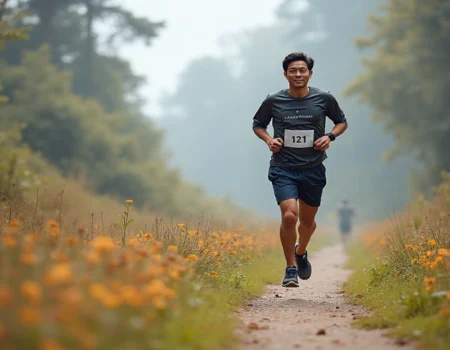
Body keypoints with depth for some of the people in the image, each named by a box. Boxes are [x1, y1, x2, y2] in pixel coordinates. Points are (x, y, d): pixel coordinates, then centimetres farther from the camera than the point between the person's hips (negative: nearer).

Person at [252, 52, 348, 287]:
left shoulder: (324, 99, -2)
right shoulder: (273, 101, -3)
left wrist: (330, 136, -6)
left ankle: (301, 252, 48)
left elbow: (341, 122, 13)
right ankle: (290, 268, -3)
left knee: (307, 219, 15)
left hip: (313, 169, 2)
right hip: (283, 169, -2)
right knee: (289, 216, -20)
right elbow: (257, 124, 14)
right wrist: (268, 140, -6)